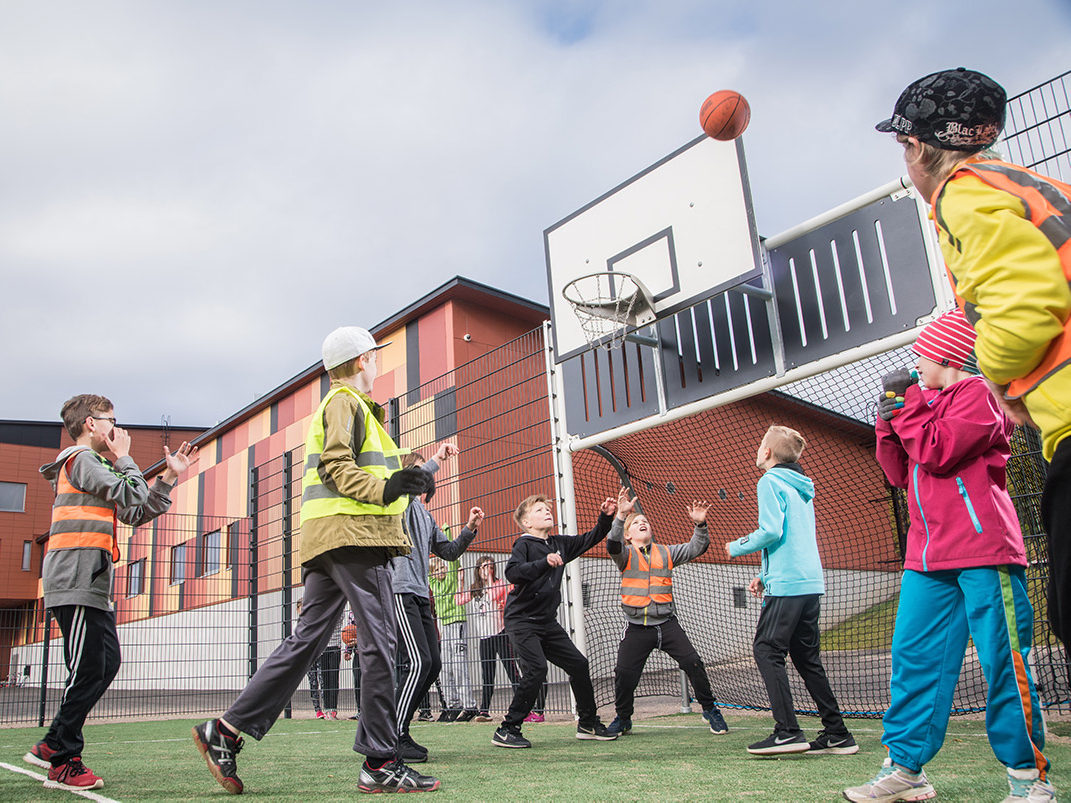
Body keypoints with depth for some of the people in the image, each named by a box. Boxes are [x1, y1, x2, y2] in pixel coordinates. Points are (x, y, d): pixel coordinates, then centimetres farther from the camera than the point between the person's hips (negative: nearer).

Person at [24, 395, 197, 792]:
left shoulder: (88, 464, 27)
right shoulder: (82, 459, -5)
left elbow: (135, 513, 24)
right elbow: (133, 495, -16)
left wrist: (170, 475, 19)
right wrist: (124, 457, 0)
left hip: (91, 586, 10)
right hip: (76, 582, -10)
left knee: (107, 663, 9)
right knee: (89, 670, -9)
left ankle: (52, 745, 17)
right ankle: (64, 763, -1)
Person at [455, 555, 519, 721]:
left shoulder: (500, 584, 3)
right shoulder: (473, 589, 17)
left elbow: (493, 596, -15)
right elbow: (459, 601, 8)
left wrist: (489, 577, -10)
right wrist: (461, 580, 9)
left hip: (500, 633, -4)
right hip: (484, 636, 4)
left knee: (511, 670, -6)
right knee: (487, 675, 5)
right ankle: (484, 710, 5)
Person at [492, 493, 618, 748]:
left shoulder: (559, 543, 12)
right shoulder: (523, 544, -8)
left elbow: (590, 539, 20)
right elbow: (512, 573, -24)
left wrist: (605, 517, 4)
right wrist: (544, 562, -32)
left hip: (547, 622, 7)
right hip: (522, 620, -7)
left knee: (578, 663, 6)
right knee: (536, 669, -20)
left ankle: (588, 723, 22)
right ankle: (507, 730, -9)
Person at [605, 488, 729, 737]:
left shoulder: (665, 553, 12)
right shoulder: (625, 555, 3)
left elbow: (696, 548, 5)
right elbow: (612, 545, -20)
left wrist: (700, 525, -13)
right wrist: (621, 516, -35)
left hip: (666, 622, 2)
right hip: (637, 627, -2)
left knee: (693, 662, -8)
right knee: (624, 672, -7)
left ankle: (710, 709, 15)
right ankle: (623, 719, 18)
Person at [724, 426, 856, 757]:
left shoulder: (771, 481, -5)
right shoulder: (802, 488, 22)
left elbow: (771, 531, -16)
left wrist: (737, 548, 0)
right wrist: (766, 575, 23)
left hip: (787, 584, -9)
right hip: (811, 582, 9)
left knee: (767, 650, -6)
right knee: (807, 657, 12)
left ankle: (788, 732, -12)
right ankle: (837, 734, 12)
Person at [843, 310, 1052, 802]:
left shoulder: (977, 392, 0)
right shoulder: (928, 405, 22)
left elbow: (938, 452, -14)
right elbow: (900, 474, 19)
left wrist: (907, 406, -4)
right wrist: (889, 422, 8)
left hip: (982, 548, -7)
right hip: (928, 553, 7)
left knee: (1002, 660, -3)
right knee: (914, 657, 2)